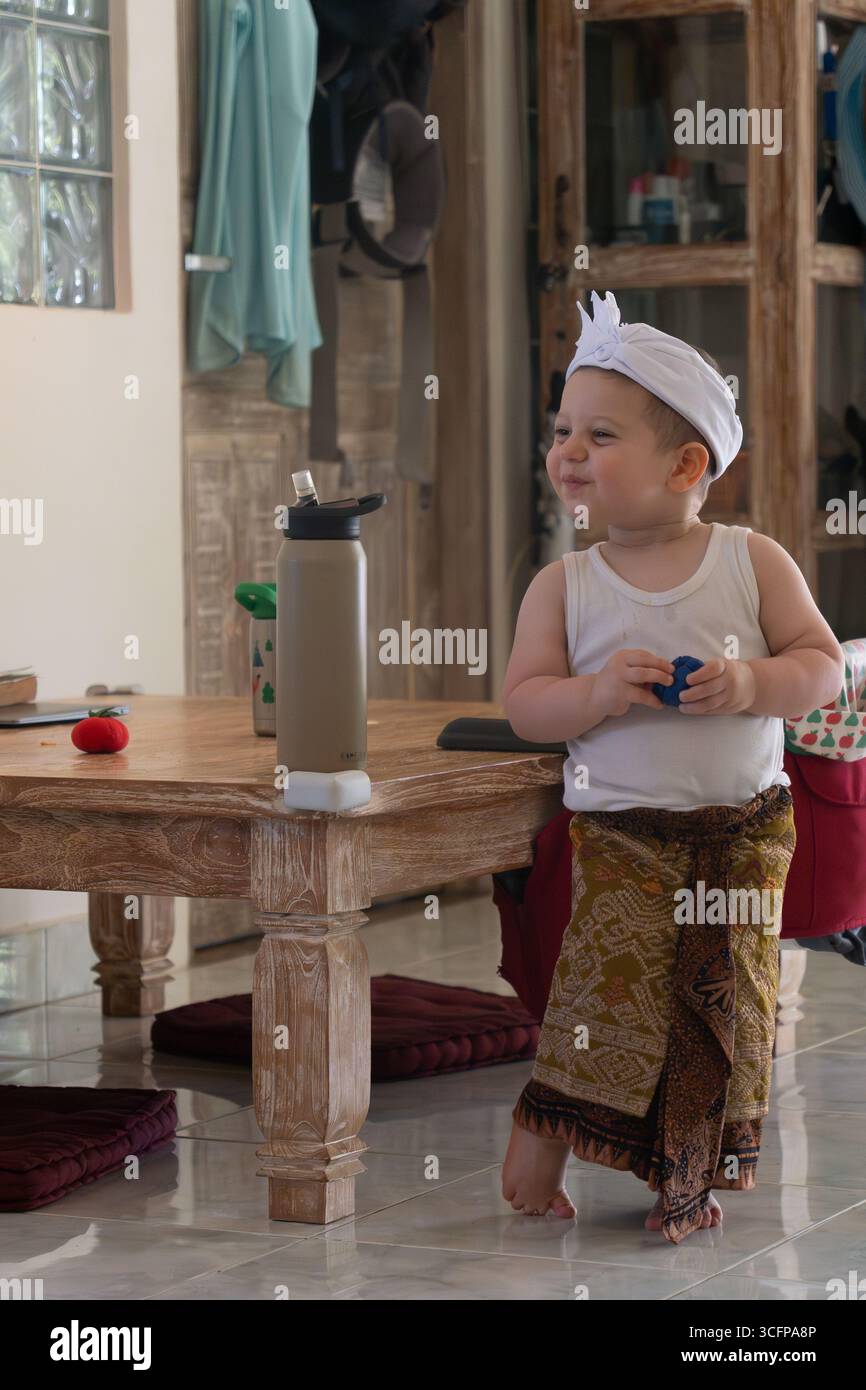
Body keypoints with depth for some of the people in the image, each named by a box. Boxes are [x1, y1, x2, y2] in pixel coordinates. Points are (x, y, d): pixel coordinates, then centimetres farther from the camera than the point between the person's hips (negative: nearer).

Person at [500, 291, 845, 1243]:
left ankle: (690, 1166, 17)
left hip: (744, 826, 1)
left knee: (726, 992, 3)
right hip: (621, 831, -1)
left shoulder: (753, 563, 0)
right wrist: (601, 691, -22)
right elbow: (524, 701, -4)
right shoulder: (564, 586, 0)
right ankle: (544, 1128, 7)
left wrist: (750, 684, -20)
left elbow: (822, 663, -1)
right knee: (611, 974, -11)